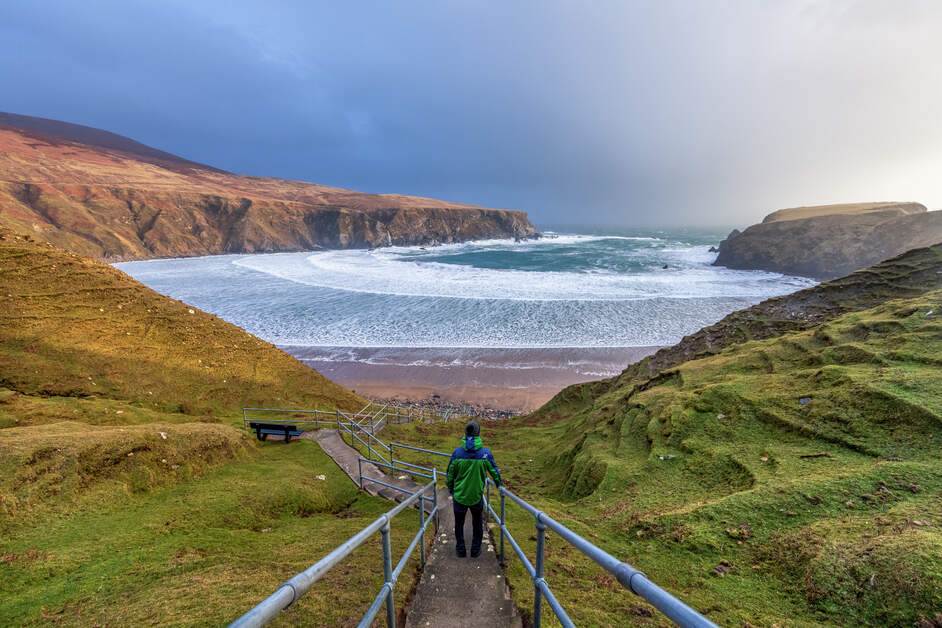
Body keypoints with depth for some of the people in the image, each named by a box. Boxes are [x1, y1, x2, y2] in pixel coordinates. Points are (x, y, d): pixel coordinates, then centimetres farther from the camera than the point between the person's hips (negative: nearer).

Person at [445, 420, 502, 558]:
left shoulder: (457, 452, -13)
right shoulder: (485, 452, -13)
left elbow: (450, 474, -3)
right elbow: (494, 470, -1)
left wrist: (450, 489, 14)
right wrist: (499, 484, 18)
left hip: (459, 495, 0)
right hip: (477, 496, 1)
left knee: (459, 523, 20)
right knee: (477, 523, 22)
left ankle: (460, 550, 28)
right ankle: (475, 550, 28)